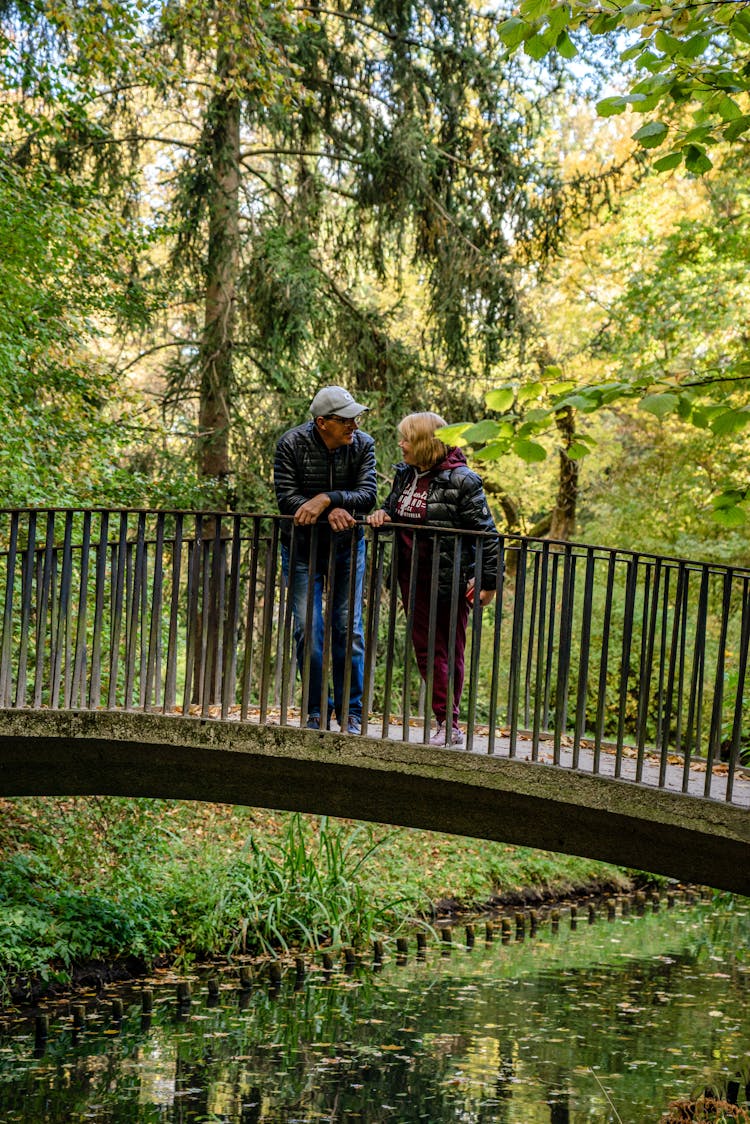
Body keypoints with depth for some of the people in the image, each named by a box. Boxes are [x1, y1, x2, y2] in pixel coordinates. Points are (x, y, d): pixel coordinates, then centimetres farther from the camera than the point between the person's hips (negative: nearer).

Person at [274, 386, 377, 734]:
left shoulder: (363, 444, -9)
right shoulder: (292, 444, -13)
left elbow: (367, 495, -17)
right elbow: (286, 497, -17)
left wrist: (326, 498, -32)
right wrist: (332, 511, -28)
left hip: (346, 546, 1)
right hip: (301, 547, -1)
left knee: (349, 627, -1)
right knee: (307, 629, -4)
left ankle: (351, 712, 8)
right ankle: (316, 712, 7)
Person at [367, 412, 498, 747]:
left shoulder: (460, 480, -13)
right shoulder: (405, 473, 8)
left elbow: (486, 532, -12)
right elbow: (394, 508, 26)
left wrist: (489, 580, -14)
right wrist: (383, 514, 1)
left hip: (450, 578, -7)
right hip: (412, 577, 7)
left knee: (450, 650, 4)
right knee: (425, 649, 6)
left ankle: (449, 724, 14)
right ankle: (446, 723, 11)